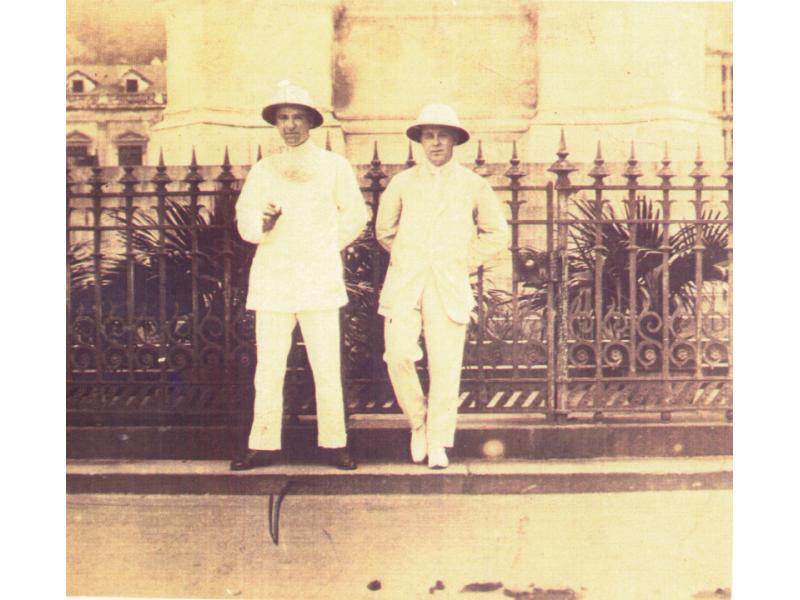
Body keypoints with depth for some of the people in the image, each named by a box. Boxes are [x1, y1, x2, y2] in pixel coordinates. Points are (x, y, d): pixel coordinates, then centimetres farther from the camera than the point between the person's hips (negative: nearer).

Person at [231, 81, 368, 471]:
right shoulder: (262, 170, 13)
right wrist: (263, 223, -13)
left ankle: (333, 443, 7)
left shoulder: (334, 166, 9)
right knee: (268, 367, 1)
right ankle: (264, 445, 9)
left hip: (319, 281, -1)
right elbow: (244, 221, 8)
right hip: (271, 280, 2)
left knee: (326, 366, -3)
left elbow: (355, 216, 16)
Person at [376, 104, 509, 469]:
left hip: (450, 287, -1)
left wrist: (466, 263, 8)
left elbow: (497, 234, 16)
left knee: (445, 366, -6)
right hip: (404, 285, 1)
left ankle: (438, 443, 8)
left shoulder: (473, 185, 8)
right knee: (398, 356, -14)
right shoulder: (402, 183, 10)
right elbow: (384, 230, 24)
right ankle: (418, 423, 11)